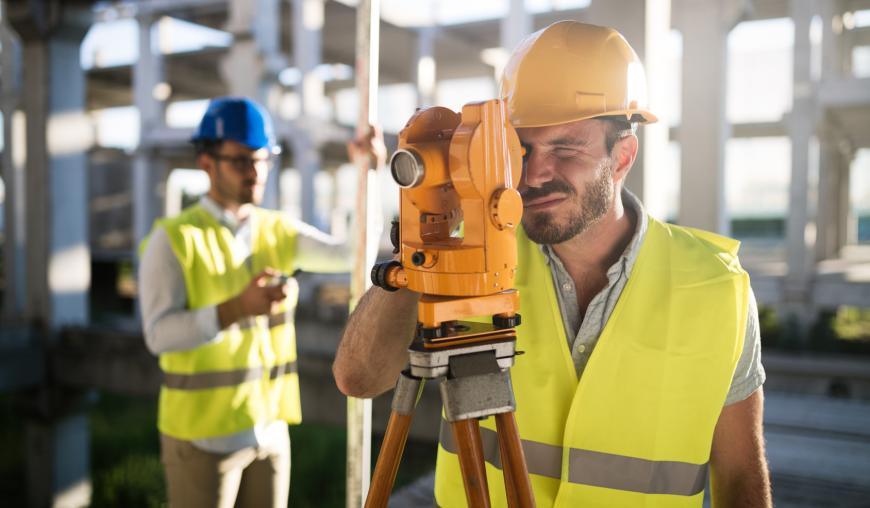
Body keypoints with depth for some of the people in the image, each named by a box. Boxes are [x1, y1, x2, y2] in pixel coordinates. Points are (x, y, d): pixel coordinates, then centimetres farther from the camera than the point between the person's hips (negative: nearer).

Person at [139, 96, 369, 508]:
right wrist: (238, 308, -36)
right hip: (201, 435, -5)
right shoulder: (171, 239, -12)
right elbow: (160, 336, -21)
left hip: (268, 430, 5)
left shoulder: (278, 232, 4)